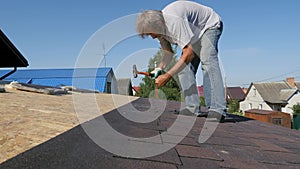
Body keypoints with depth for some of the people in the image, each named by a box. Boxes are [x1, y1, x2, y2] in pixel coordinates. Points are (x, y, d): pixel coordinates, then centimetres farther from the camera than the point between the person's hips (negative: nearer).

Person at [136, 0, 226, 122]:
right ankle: (193, 107, -9)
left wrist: (168, 75, -42)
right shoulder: (159, 26, -11)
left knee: (208, 61, -30)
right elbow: (168, 52, 0)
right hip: (194, 33, 9)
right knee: (184, 66, -8)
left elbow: (189, 53, -41)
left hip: (210, 25, -8)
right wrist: (160, 68, -20)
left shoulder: (174, 21, -40)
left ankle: (217, 109, -34)